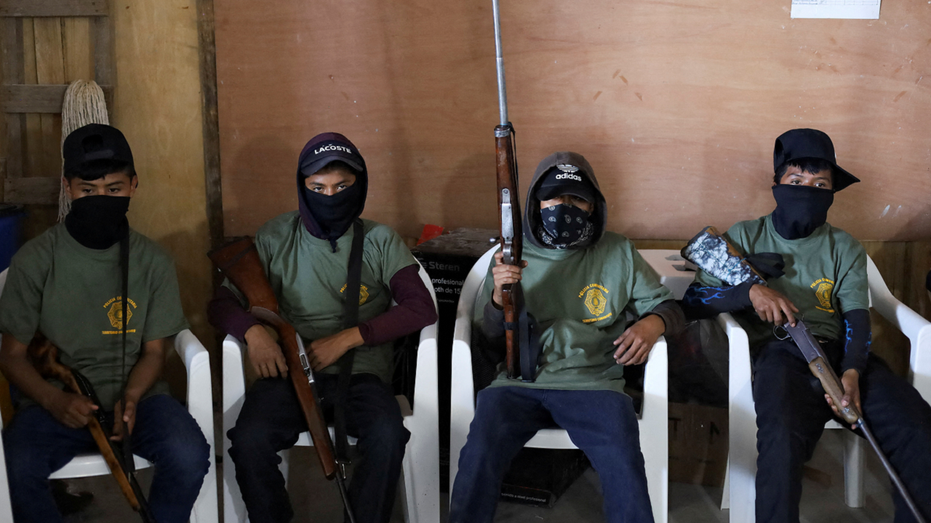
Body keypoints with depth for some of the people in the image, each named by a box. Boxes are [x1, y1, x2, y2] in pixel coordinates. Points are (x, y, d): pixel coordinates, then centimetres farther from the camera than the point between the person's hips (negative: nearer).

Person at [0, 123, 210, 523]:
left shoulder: (152, 262, 1)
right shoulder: (35, 260, -3)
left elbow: (154, 350, 6)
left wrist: (130, 398, -15)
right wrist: (54, 400, -19)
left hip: (134, 395, 1)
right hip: (56, 400, -1)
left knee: (189, 456, -28)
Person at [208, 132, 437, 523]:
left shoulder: (380, 241, 7)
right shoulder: (275, 239, 9)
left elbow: (421, 308, -3)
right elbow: (222, 303, 10)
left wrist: (347, 338, -12)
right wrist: (252, 331, -14)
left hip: (360, 370, -1)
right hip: (291, 370, 1)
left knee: (387, 434, -32)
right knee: (250, 439, -29)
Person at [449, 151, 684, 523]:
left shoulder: (618, 253, 17)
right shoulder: (512, 255, 16)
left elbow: (667, 306, 20)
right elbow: (489, 338, 15)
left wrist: (652, 324, -4)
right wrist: (498, 298, -7)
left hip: (592, 381, 0)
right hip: (519, 383, 0)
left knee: (623, 461, -30)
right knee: (480, 453, -29)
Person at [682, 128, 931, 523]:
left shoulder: (845, 248, 22)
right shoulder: (745, 238, 17)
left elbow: (856, 316, 7)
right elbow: (693, 301, 10)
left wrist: (851, 372, -13)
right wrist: (750, 291, -8)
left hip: (839, 353, 3)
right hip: (779, 353, -2)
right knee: (782, 441, -36)